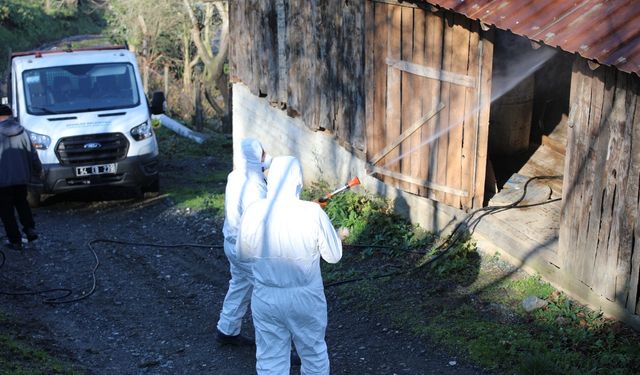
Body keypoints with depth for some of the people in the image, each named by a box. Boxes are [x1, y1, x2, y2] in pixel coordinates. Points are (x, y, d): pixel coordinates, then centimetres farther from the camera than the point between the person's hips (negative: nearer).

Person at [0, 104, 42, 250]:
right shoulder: (21, 131, 2)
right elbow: (32, 153, 7)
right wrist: (38, 169, 23)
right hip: (21, 177, 5)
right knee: (21, 202, 25)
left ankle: (15, 241, 8)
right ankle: (30, 229, 9)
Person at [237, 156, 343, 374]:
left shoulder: (253, 213, -12)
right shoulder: (313, 213, -19)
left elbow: (243, 255, 3)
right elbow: (334, 255, -7)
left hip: (266, 298, 1)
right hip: (306, 298, -1)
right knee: (313, 352, 21)